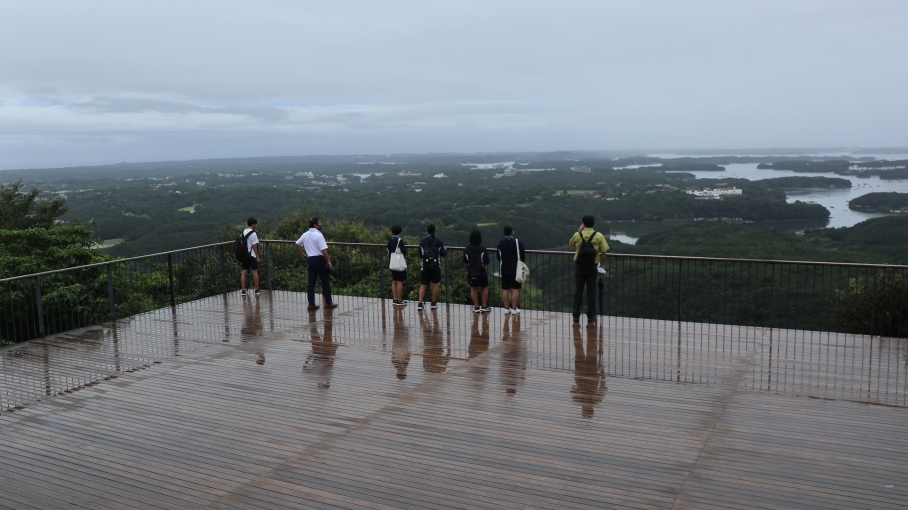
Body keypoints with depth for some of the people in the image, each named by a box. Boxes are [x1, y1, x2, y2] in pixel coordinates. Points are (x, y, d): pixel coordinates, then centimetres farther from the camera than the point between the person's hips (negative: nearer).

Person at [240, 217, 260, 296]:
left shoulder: (243, 232, 7)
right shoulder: (253, 234, -14)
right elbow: (254, 246, -15)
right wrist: (257, 257, -9)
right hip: (252, 255, -6)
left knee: (244, 272, 7)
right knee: (255, 272, 2)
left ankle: (243, 290, 5)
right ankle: (257, 290, 6)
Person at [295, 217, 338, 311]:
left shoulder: (305, 235, 9)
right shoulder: (318, 235, -14)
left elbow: (297, 244, 20)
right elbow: (324, 250, -19)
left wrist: (303, 254, 22)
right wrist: (329, 261, -16)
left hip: (310, 260, 7)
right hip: (319, 259, -7)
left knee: (311, 282, 7)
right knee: (325, 282, 5)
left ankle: (311, 304, 8)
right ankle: (328, 303, 11)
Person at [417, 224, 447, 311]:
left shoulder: (423, 241, -4)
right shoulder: (438, 241, -4)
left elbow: (420, 255, -3)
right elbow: (443, 253, -2)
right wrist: (445, 249, 19)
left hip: (425, 265, 0)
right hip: (436, 265, 0)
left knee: (423, 285, 4)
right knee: (435, 285, 10)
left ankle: (420, 303, -3)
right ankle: (434, 303, 14)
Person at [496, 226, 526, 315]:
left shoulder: (500, 243, 1)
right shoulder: (518, 242, -10)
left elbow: (498, 257, 9)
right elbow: (523, 256, -6)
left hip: (504, 270, 3)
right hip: (515, 270, -3)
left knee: (505, 289, 8)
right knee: (515, 289, 3)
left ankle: (506, 308, 10)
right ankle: (514, 308, 3)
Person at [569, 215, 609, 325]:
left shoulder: (577, 235, -5)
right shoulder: (599, 236, -7)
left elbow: (571, 243, 17)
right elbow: (603, 252, -8)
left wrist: (579, 231, 17)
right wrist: (602, 266, 3)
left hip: (579, 267, 1)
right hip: (592, 267, -1)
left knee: (578, 291, 9)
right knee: (591, 292, 5)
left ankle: (576, 317, 11)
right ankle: (590, 318, 6)